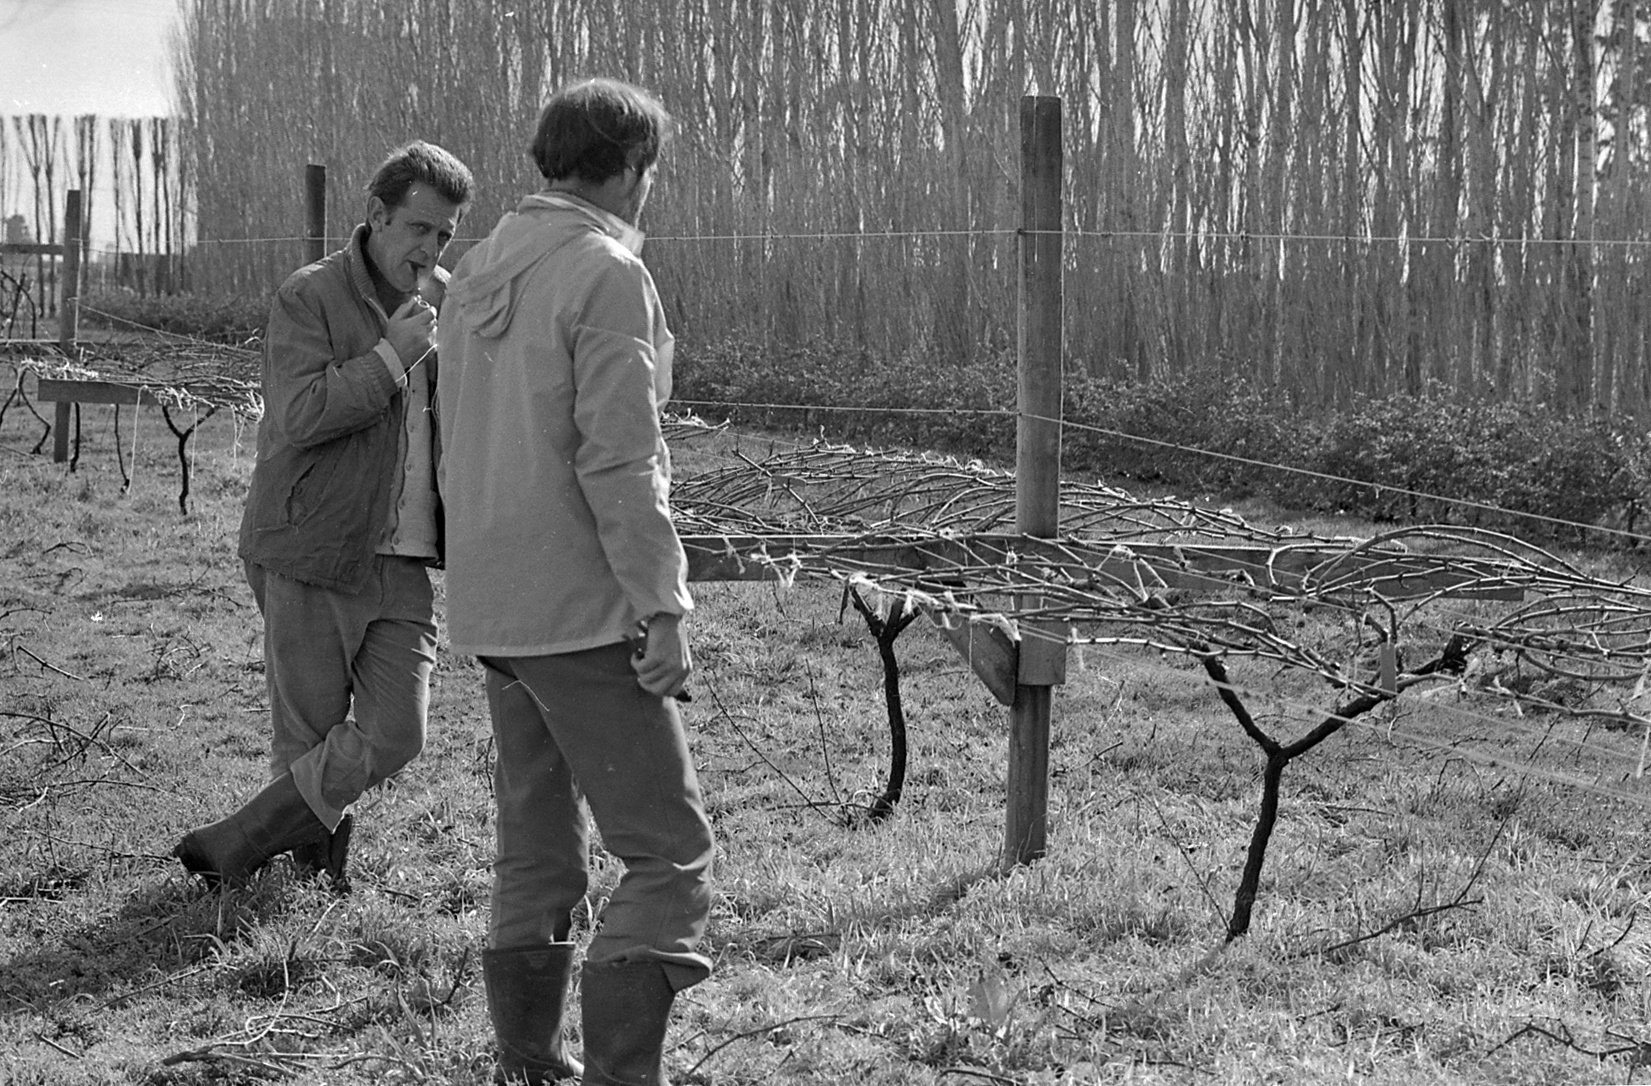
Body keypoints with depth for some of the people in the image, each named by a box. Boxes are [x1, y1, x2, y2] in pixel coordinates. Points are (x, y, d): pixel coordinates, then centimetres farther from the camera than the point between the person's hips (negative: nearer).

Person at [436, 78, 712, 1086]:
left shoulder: (478, 272, 12)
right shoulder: (608, 274, -13)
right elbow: (618, 460, -19)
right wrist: (664, 607, -16)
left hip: (492, 610, 9)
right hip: (584, 610, -8)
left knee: (536, 853, 16)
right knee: (670, 854, -5)